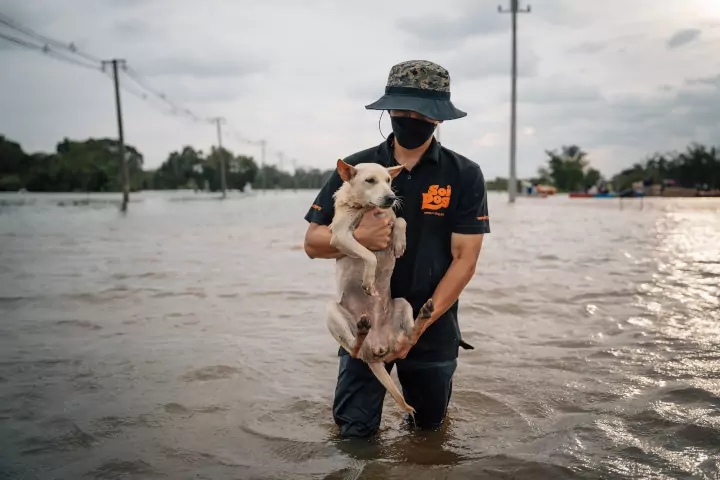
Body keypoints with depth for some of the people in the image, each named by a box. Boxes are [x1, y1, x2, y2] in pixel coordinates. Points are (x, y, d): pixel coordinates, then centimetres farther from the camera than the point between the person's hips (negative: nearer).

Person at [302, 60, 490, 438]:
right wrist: (356, 236, -26)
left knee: (430, 424, 20)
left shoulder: (465, 176, -9)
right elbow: (312, 243, -5)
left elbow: (464, 260, -12)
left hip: (433, 327, 0)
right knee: (354, 431, 5)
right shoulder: (354, 169, -6)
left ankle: (417, 382, 51)